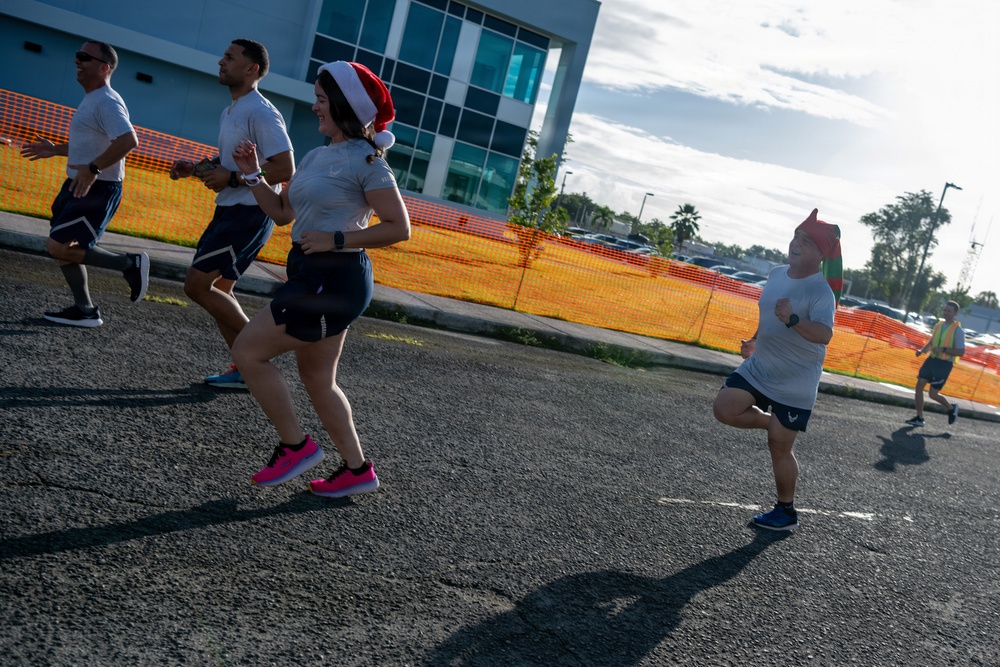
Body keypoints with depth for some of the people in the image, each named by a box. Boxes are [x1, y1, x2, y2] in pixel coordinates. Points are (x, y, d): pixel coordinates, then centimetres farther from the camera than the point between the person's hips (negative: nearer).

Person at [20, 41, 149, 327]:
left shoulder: (107, 102, -16)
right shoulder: (92, 100, 16)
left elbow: (128, 141, -32)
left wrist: (92, 169, -30)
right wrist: (54, 150, 24)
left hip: (97, 190, -10)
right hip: (78, 185, 10)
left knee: (58, 247, -13)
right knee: (62, 246, 11)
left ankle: (131, 263, -3)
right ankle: (85, 310, 17)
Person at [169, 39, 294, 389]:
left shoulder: (261, 113, -15)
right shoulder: (230, 112, 15)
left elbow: (285, 169, -23)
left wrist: (232, 178, -21)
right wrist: (194, 168, 11)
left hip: (248, 214, -10)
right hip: (230, 212, 10)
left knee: (197, 285, -10)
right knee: (217, 289, 11)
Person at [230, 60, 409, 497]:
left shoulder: (366, 161, -11)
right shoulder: (317, 157, 14)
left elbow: (399, 228, -17)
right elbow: (281, 212, 17)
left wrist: (336, 239, -21)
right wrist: (252, 174, 5)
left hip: (334, 278, -9)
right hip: (313, 275, 9)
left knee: (247, 351, -6)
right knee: (317, 379, 15)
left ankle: (295, 446, 6)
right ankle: (357, 470, 26)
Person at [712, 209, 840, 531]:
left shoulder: (820, 291, -20)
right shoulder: (777, 274, 4)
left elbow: (824, 334, -35)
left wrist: (793, 320, -50)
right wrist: (755, 341, 17)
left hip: (795, 383, -7)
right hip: (758, 367, 7)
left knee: (779, 448, 2)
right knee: (724, 409, -8)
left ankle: (786, 512, 22)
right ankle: (774, 424, 17)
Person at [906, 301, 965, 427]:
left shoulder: (958, 330, -10)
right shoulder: (938, 325, 9)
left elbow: (961, 352, -14)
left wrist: (943, 350, -24)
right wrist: (922, 350, 4)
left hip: (945, 364, -6)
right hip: (932, 360, 6)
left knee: (933, 394, -2)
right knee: (919, 385, -2)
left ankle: (952, 408, 28)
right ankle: (919, 418, 8)